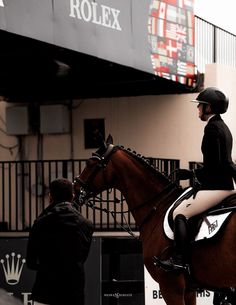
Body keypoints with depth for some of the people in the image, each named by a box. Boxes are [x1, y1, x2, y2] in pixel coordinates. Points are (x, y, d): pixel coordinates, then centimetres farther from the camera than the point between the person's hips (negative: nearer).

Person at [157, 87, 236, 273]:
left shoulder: (212, 127, -13)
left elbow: (212, 166, -19)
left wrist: (191, 174, -12)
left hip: (217, 187, -11)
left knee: (180, 213, -12)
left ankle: (180, 261, -21)